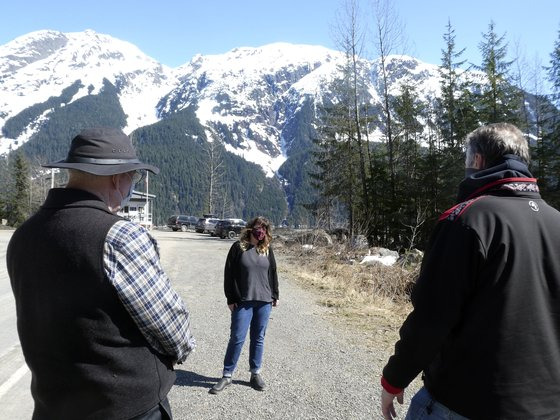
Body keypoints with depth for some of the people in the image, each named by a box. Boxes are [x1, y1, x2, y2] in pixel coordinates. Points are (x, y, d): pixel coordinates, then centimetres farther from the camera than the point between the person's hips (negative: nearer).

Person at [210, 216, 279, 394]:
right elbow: (229, 274, -4)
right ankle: (227, 375, 15)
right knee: (237, 338, 0)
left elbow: (273, 273, 13)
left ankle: (255, 373, 26)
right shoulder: (238, 247, -4)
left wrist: (275, 296, 12)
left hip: (264, 302, 3)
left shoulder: (267, 249, 6)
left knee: (258, 339, 12)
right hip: (242, 301, -3)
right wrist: (230, 298, -7)